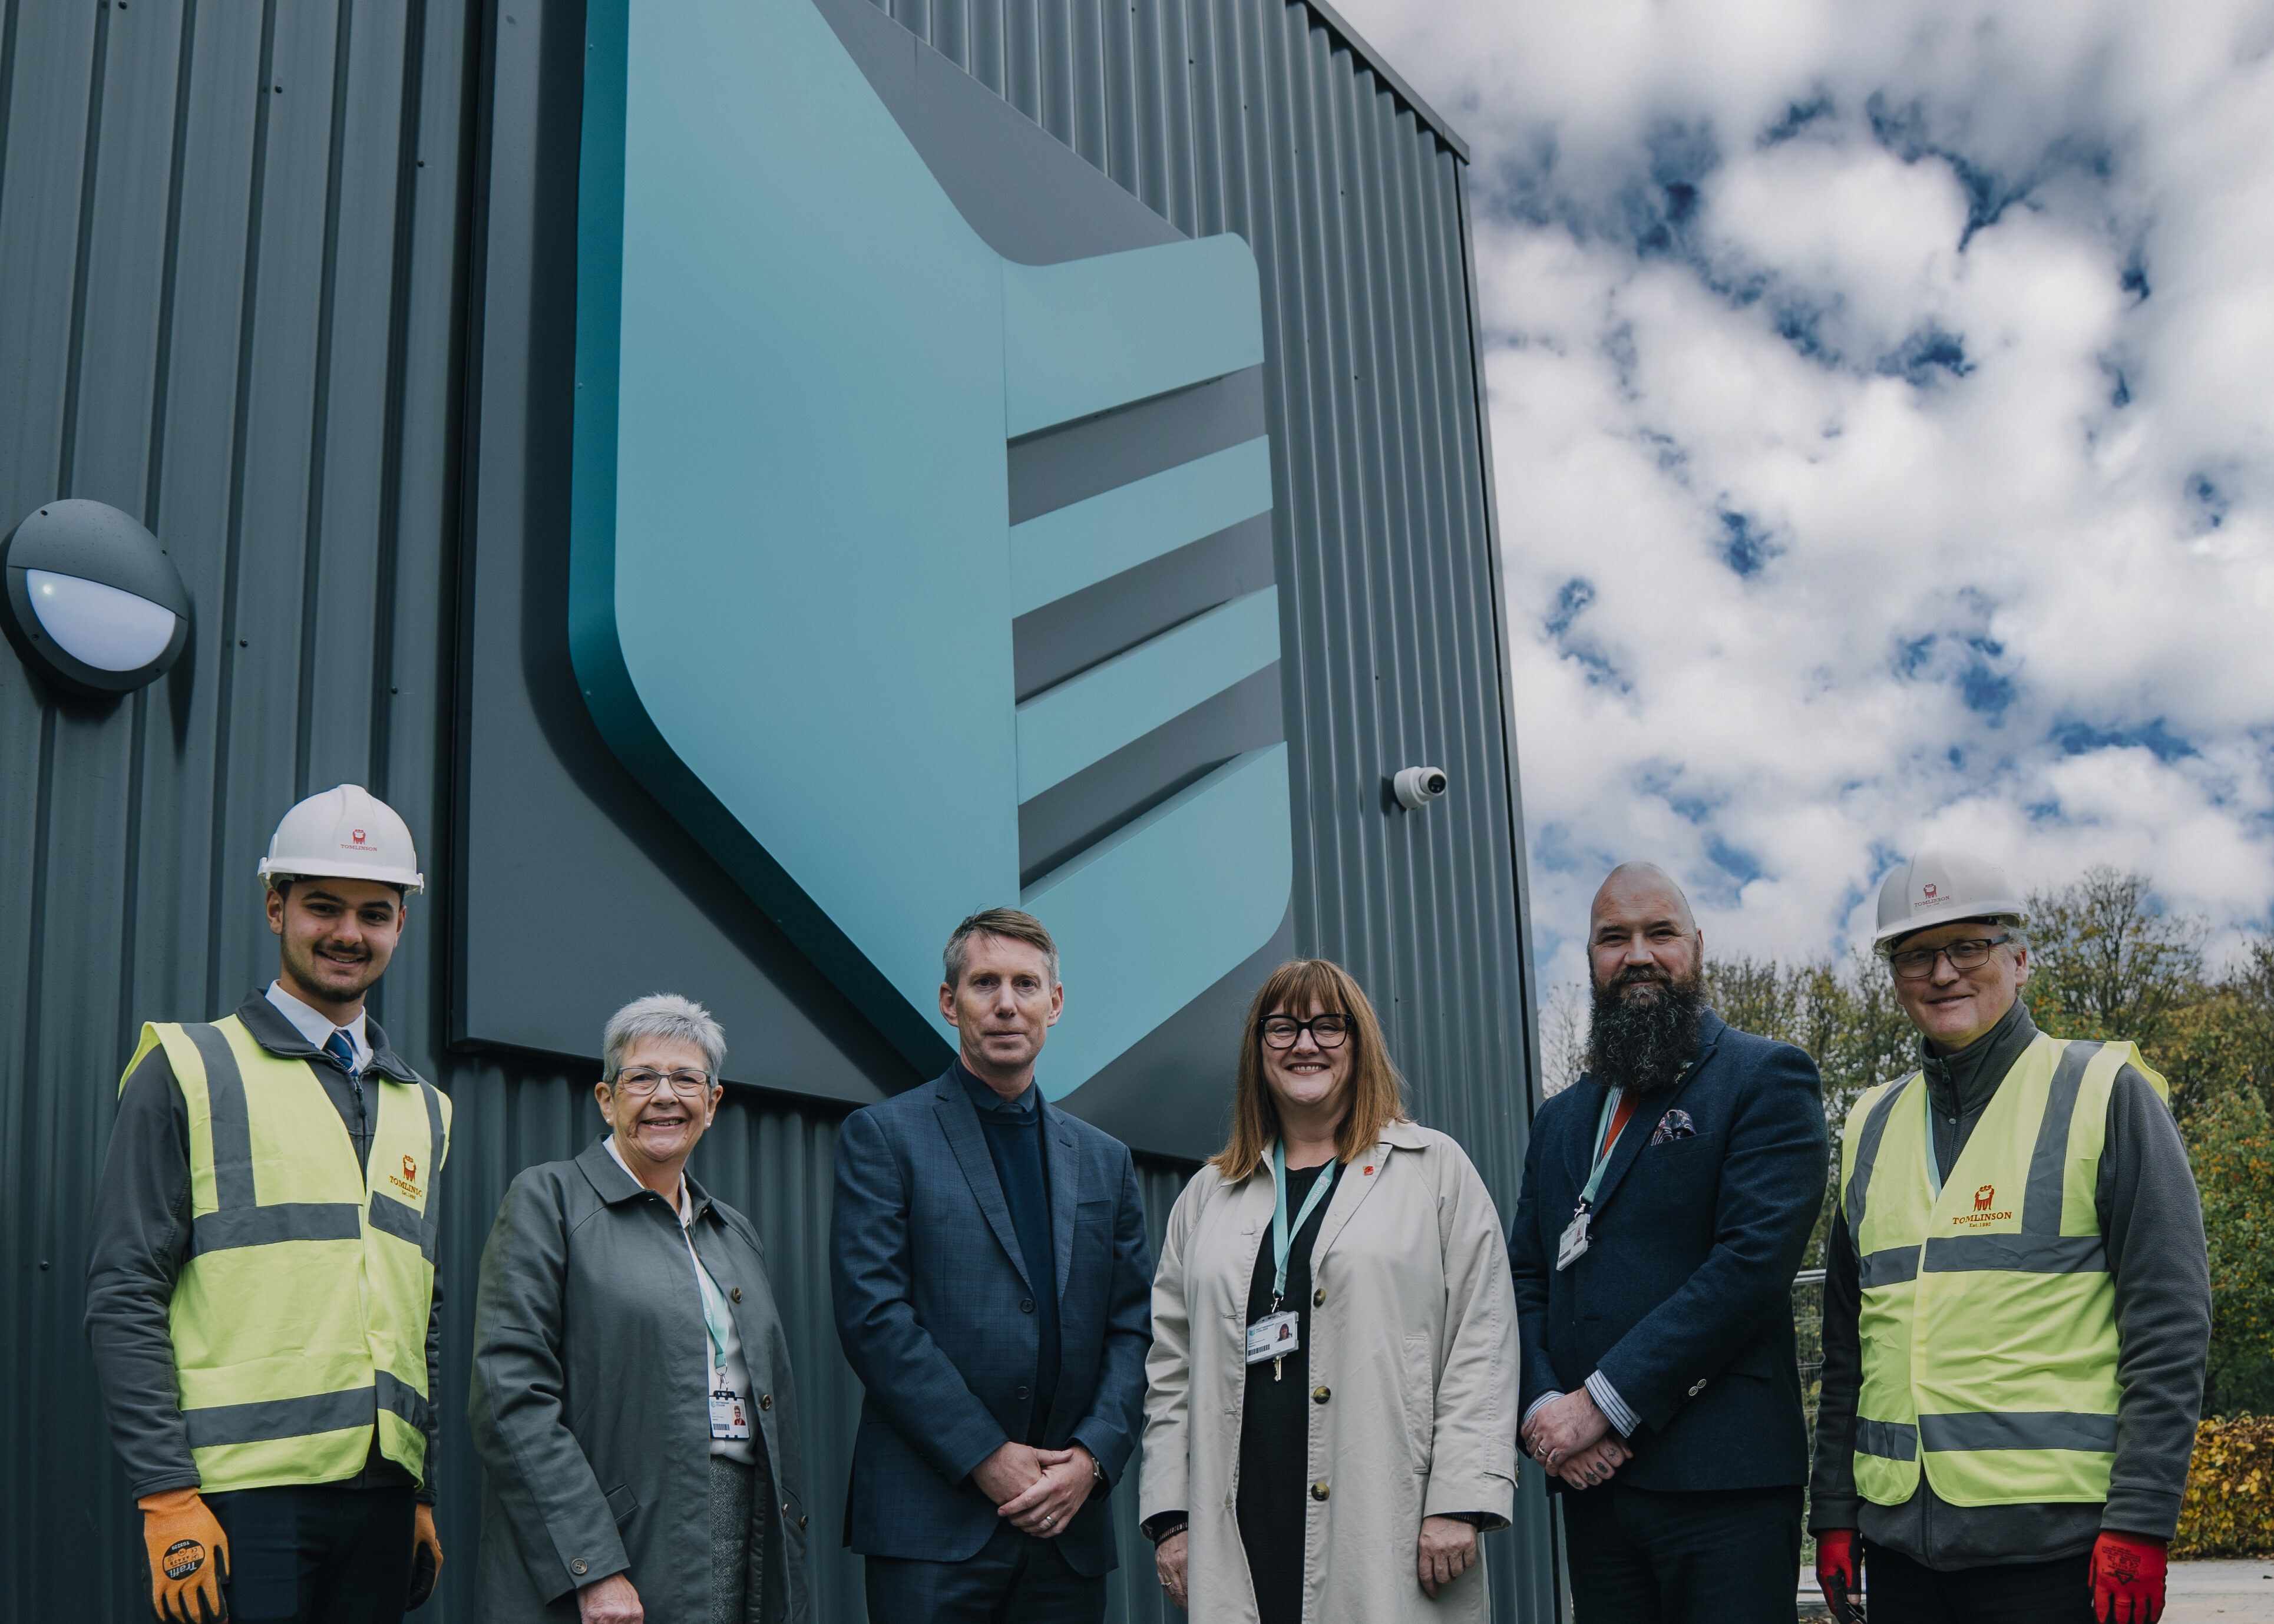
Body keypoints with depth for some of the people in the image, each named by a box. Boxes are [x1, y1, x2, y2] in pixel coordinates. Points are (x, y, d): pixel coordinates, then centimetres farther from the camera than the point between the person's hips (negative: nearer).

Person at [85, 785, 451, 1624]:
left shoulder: (424, 1111, 16)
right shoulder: (189, 1072, 1)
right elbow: (123, 1296, -5)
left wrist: (425, 1496, 13)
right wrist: (167, 1497, -11)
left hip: (382, 1493, 5)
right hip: (242, 1491, -5)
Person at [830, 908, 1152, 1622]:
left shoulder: (1105, 1160, 15)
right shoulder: (883, 1136, 1)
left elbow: (1133, 1329, 11)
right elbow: (873, 1316, -9)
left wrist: (1092, 1456, -5)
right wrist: (988, 1457, -13)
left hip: (1068, 1522, 4)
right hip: (934, 1521, -4)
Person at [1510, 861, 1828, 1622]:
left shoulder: (1766, 1080, -2)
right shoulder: (1560, 1120, 18)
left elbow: (1754, 1260, -14)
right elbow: (1525, 1280, 13)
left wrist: (1603, 1403, -15)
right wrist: (1543, 1406, -7)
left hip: (1722, 1478, -6)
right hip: (1591, 1478, 6)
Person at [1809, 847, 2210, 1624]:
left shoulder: (2105, 1094, -1)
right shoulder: (1871, 1127, 13)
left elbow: (2169, 1324, -7)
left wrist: (2140, 1522, -13)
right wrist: (1833, 1514, 11)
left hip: (2052, 1533, -4)